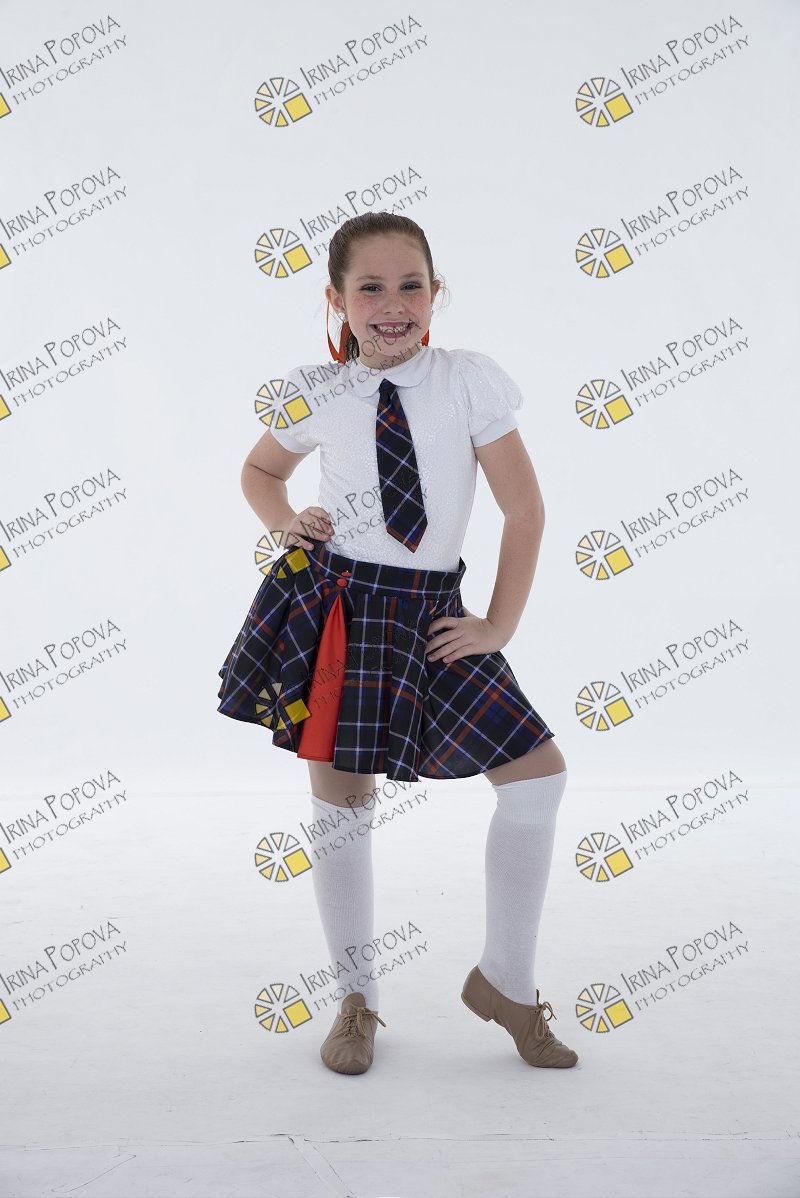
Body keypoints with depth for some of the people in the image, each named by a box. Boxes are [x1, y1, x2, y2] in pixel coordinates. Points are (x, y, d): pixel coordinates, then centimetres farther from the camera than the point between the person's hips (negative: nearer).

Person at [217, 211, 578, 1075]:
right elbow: (259, 469, 22)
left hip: (430, 615, 0)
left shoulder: (469, 379, -5)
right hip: (330, 606, 0)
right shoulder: (316, 396, 1)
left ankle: (504, 981, 19)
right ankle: (356, 1000, 26)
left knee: (539, 774, -3)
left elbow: (524, 510, -2)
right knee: (339, 800, 5)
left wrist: (498, 626, -3)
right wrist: (284, 524, 1)